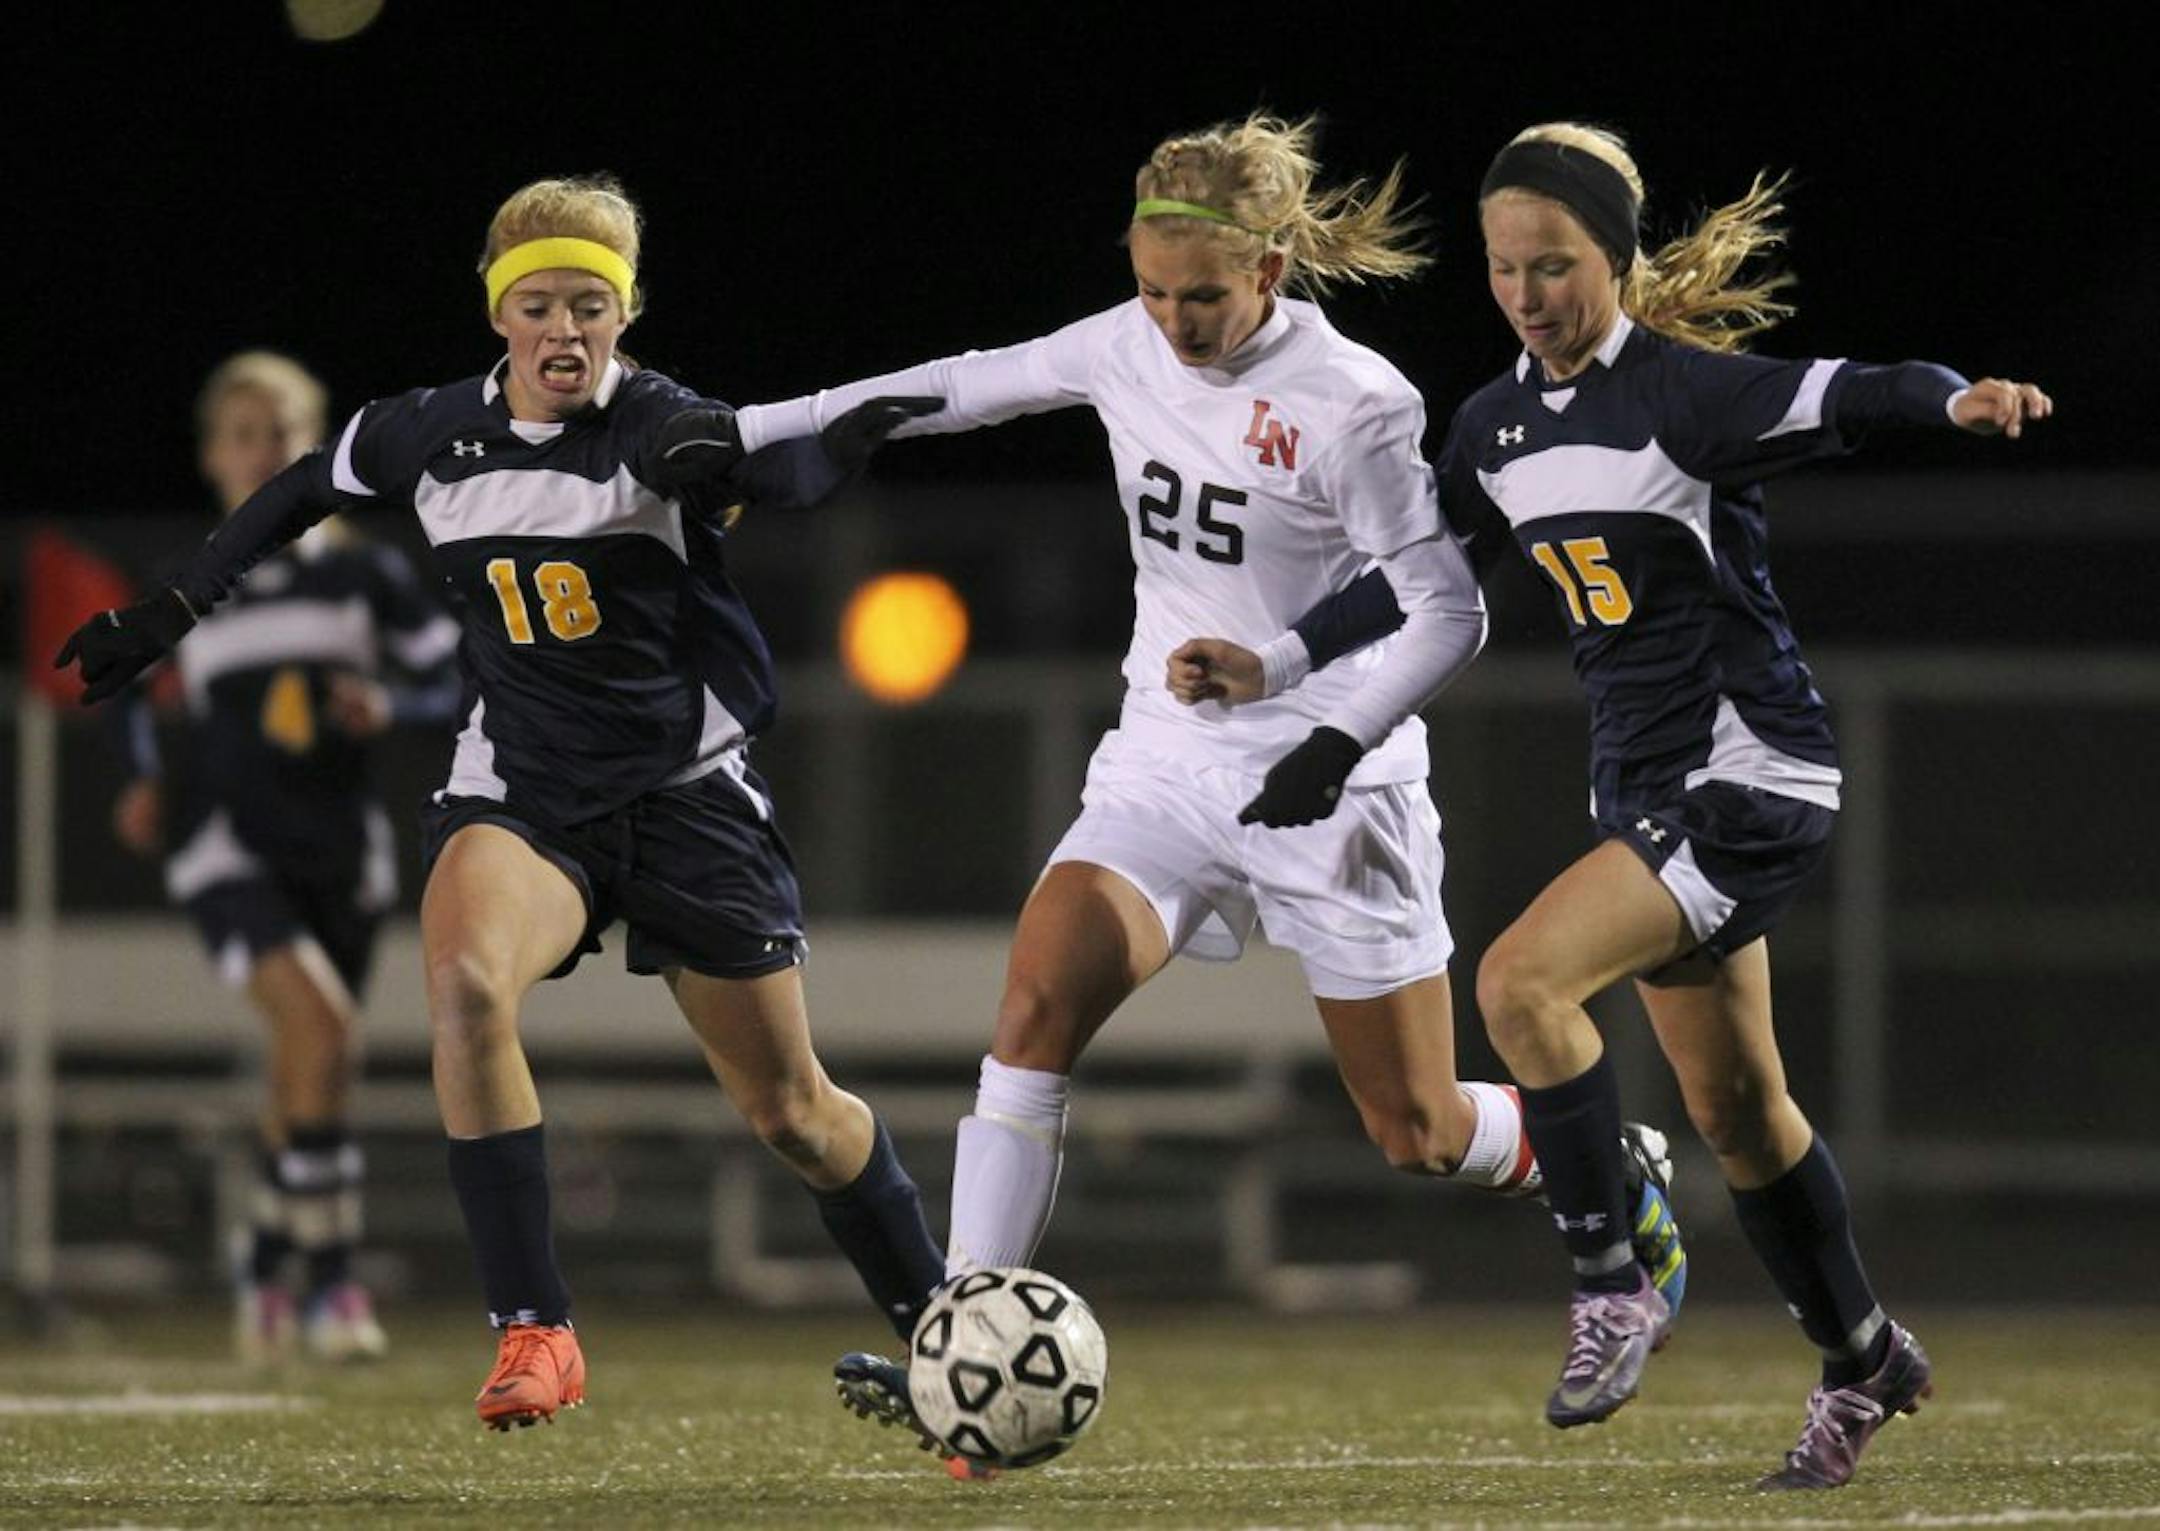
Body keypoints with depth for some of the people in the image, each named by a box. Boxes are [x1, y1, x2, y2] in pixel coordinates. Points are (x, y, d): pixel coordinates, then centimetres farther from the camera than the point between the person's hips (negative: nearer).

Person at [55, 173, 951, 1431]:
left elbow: (778, 470, -34)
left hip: (688, 794, -2)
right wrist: (170, 615, 21)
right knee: (465, 982, -30)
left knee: (790, 1111, 3)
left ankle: (939, 1325, 29)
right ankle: (536, 1336, -24)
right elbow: (306, 492, 18)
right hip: (520, 792, 2)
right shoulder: (429, 436, -2)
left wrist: (838, 443, -56)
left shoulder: (660, 428, -14)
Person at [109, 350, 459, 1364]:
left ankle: (264, 1269, 33)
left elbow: (463, 674, 2)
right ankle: (330, 1278, -21)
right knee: (319, 1021, -25)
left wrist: (389, 705, -17)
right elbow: (136, 690, 21)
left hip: (339, 850, 2)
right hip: (228, 846, -2)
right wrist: (147, 784, 4)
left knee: (309, 1073, 10)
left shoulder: (364, 574, 3)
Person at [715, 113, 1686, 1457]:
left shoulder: (1355, 405, -17)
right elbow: (972, 384, 15)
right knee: (1037, 1002, -19)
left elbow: (1449, 611, -14)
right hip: (1167, 766, 5)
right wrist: (760, 429, 17)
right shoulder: (1131, 352, 0)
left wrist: (1343, 739, -27)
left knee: (1419, 1133, 3)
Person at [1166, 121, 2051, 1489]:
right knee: (1733, 1107, 14)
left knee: (1522, 981, -22)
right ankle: (1866, 1362, 30)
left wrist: (1960, 401, -50)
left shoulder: (1686, 394, -16)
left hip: (1749, 779, -8)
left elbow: (1856, 399, -29)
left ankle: (1613, 1291, -10)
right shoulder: (1498, 425, 6)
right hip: (1647, 787, 8)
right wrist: (1269, 669, 15)